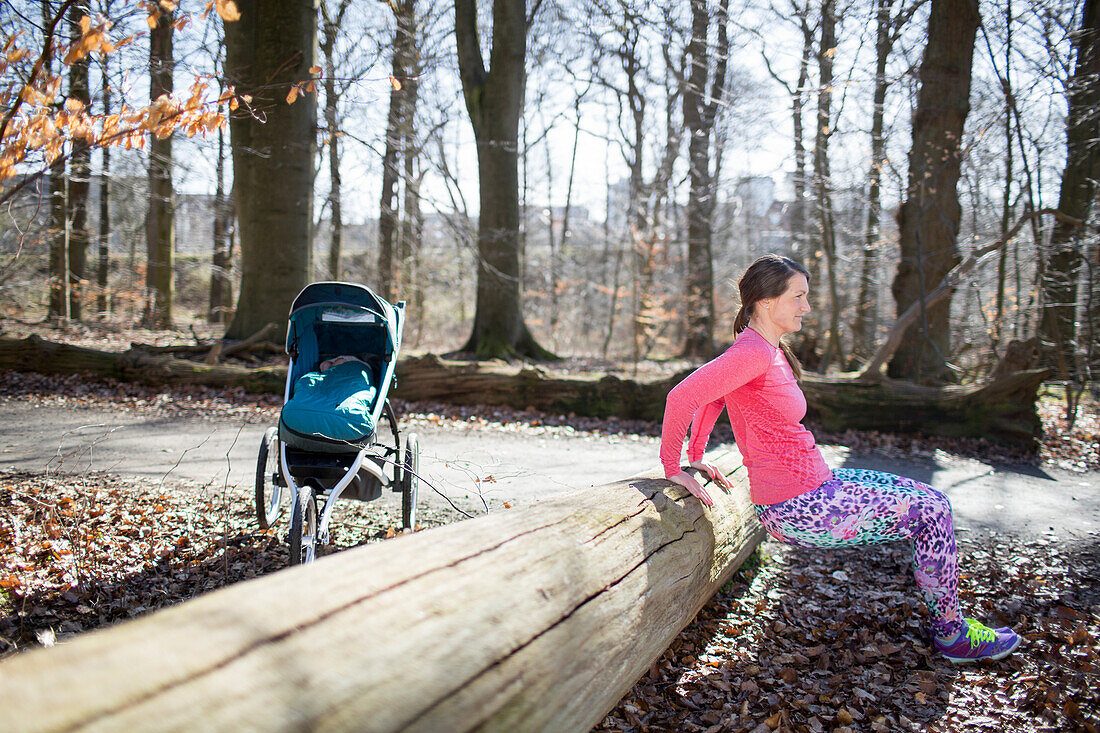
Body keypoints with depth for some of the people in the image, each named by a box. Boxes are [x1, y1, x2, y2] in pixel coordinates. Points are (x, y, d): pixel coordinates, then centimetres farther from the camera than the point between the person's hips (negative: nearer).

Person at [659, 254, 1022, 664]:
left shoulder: (765, 349, 8)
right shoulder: (754, 352, -22)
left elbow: (711, 397, 18)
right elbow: (681, 397, -27)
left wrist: (696, 457, 17)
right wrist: (673, 469, -18)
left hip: (813, 485, 10)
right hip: (797, 510, -10)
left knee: (927, 499, 17)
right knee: (931, 511, -3)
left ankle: (947, 619, 28)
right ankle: (951, 633, 16)